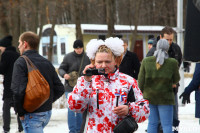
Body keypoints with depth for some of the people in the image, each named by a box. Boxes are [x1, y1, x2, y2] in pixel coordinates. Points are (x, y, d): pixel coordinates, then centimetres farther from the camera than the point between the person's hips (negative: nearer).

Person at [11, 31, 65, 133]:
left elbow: (18, 90, -23)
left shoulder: (21, 62, -11)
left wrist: (20, 112, -11)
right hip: (47, 112, 7)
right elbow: (60, 89, 8)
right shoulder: (47, 62, 10)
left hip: (32, 115, -7)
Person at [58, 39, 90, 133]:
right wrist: (64, 74, -18)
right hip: (70, 87, -2)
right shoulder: (68, 57, -2)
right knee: (71, 109, -3)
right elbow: (61, 69, 2)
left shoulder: (87, 58, 4)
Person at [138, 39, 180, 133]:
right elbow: (176, 79, 6)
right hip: (165, 97, -3)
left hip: (149, 97, 3)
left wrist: (141, 94, 13)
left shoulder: (146, 61, -4)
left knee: (152, 123, 10)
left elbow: (141, 80, -1)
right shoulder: (172, 63, -8)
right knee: (167, 125, -1)